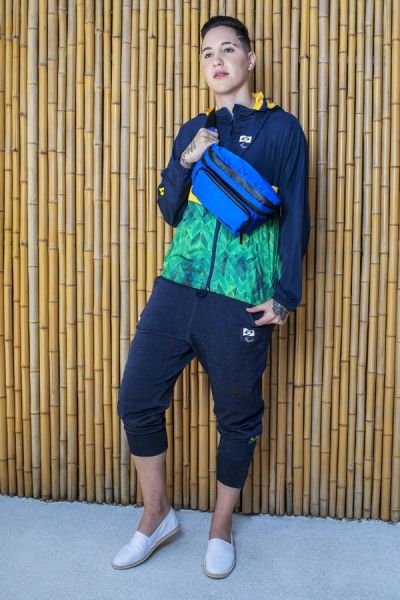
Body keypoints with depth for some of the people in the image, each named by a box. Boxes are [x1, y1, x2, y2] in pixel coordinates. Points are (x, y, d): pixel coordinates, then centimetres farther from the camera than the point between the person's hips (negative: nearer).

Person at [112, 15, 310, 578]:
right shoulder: (192, 131, 16)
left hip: (241, 298, -4)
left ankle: (221, 527, 30)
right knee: (138, 397, 3)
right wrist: (187, 162, -4)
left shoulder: (281, 128, 3)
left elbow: (295, 217, 0)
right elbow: (170, 212, 14)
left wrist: (285, 295, -6)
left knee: (237, 416, 7)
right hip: (177, 285, 5)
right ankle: (157, 514, 25)